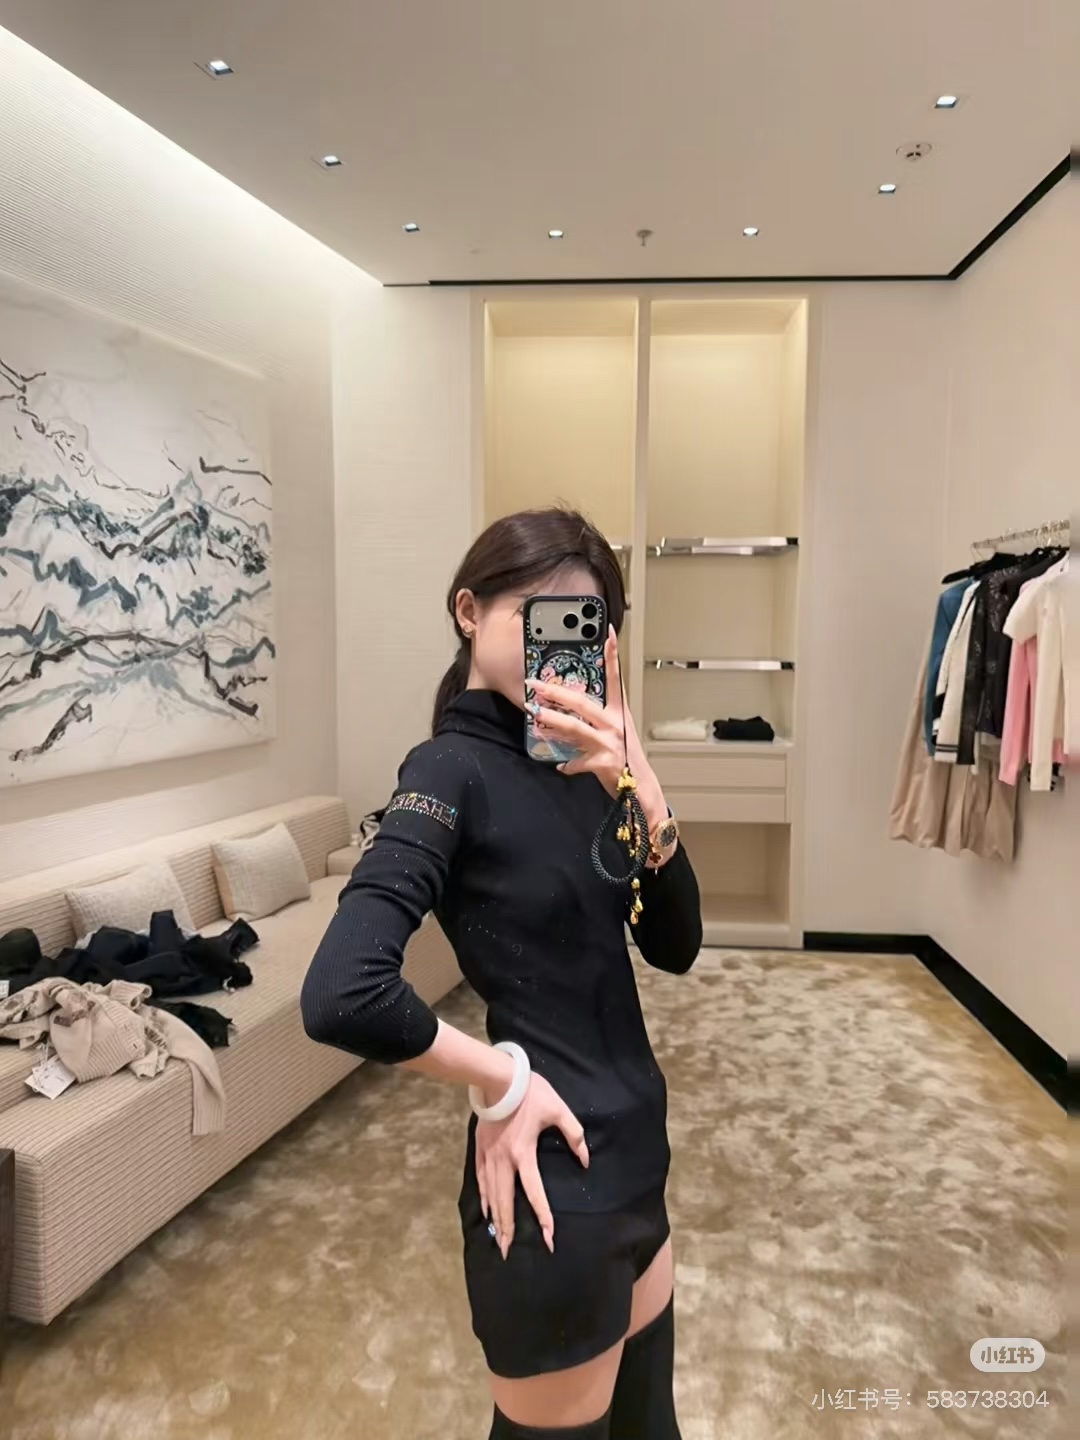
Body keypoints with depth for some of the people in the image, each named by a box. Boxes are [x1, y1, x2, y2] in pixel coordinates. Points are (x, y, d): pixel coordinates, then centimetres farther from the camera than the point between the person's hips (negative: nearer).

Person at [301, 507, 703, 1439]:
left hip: (630, 1149, 8)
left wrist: (638, 787, -18)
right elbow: (342, 997, -32)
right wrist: (502, 1082, -18)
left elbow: (676, 947, -4)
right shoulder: (454, 770, -19)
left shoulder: (575, 761, 3)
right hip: (557, 1174, -7)